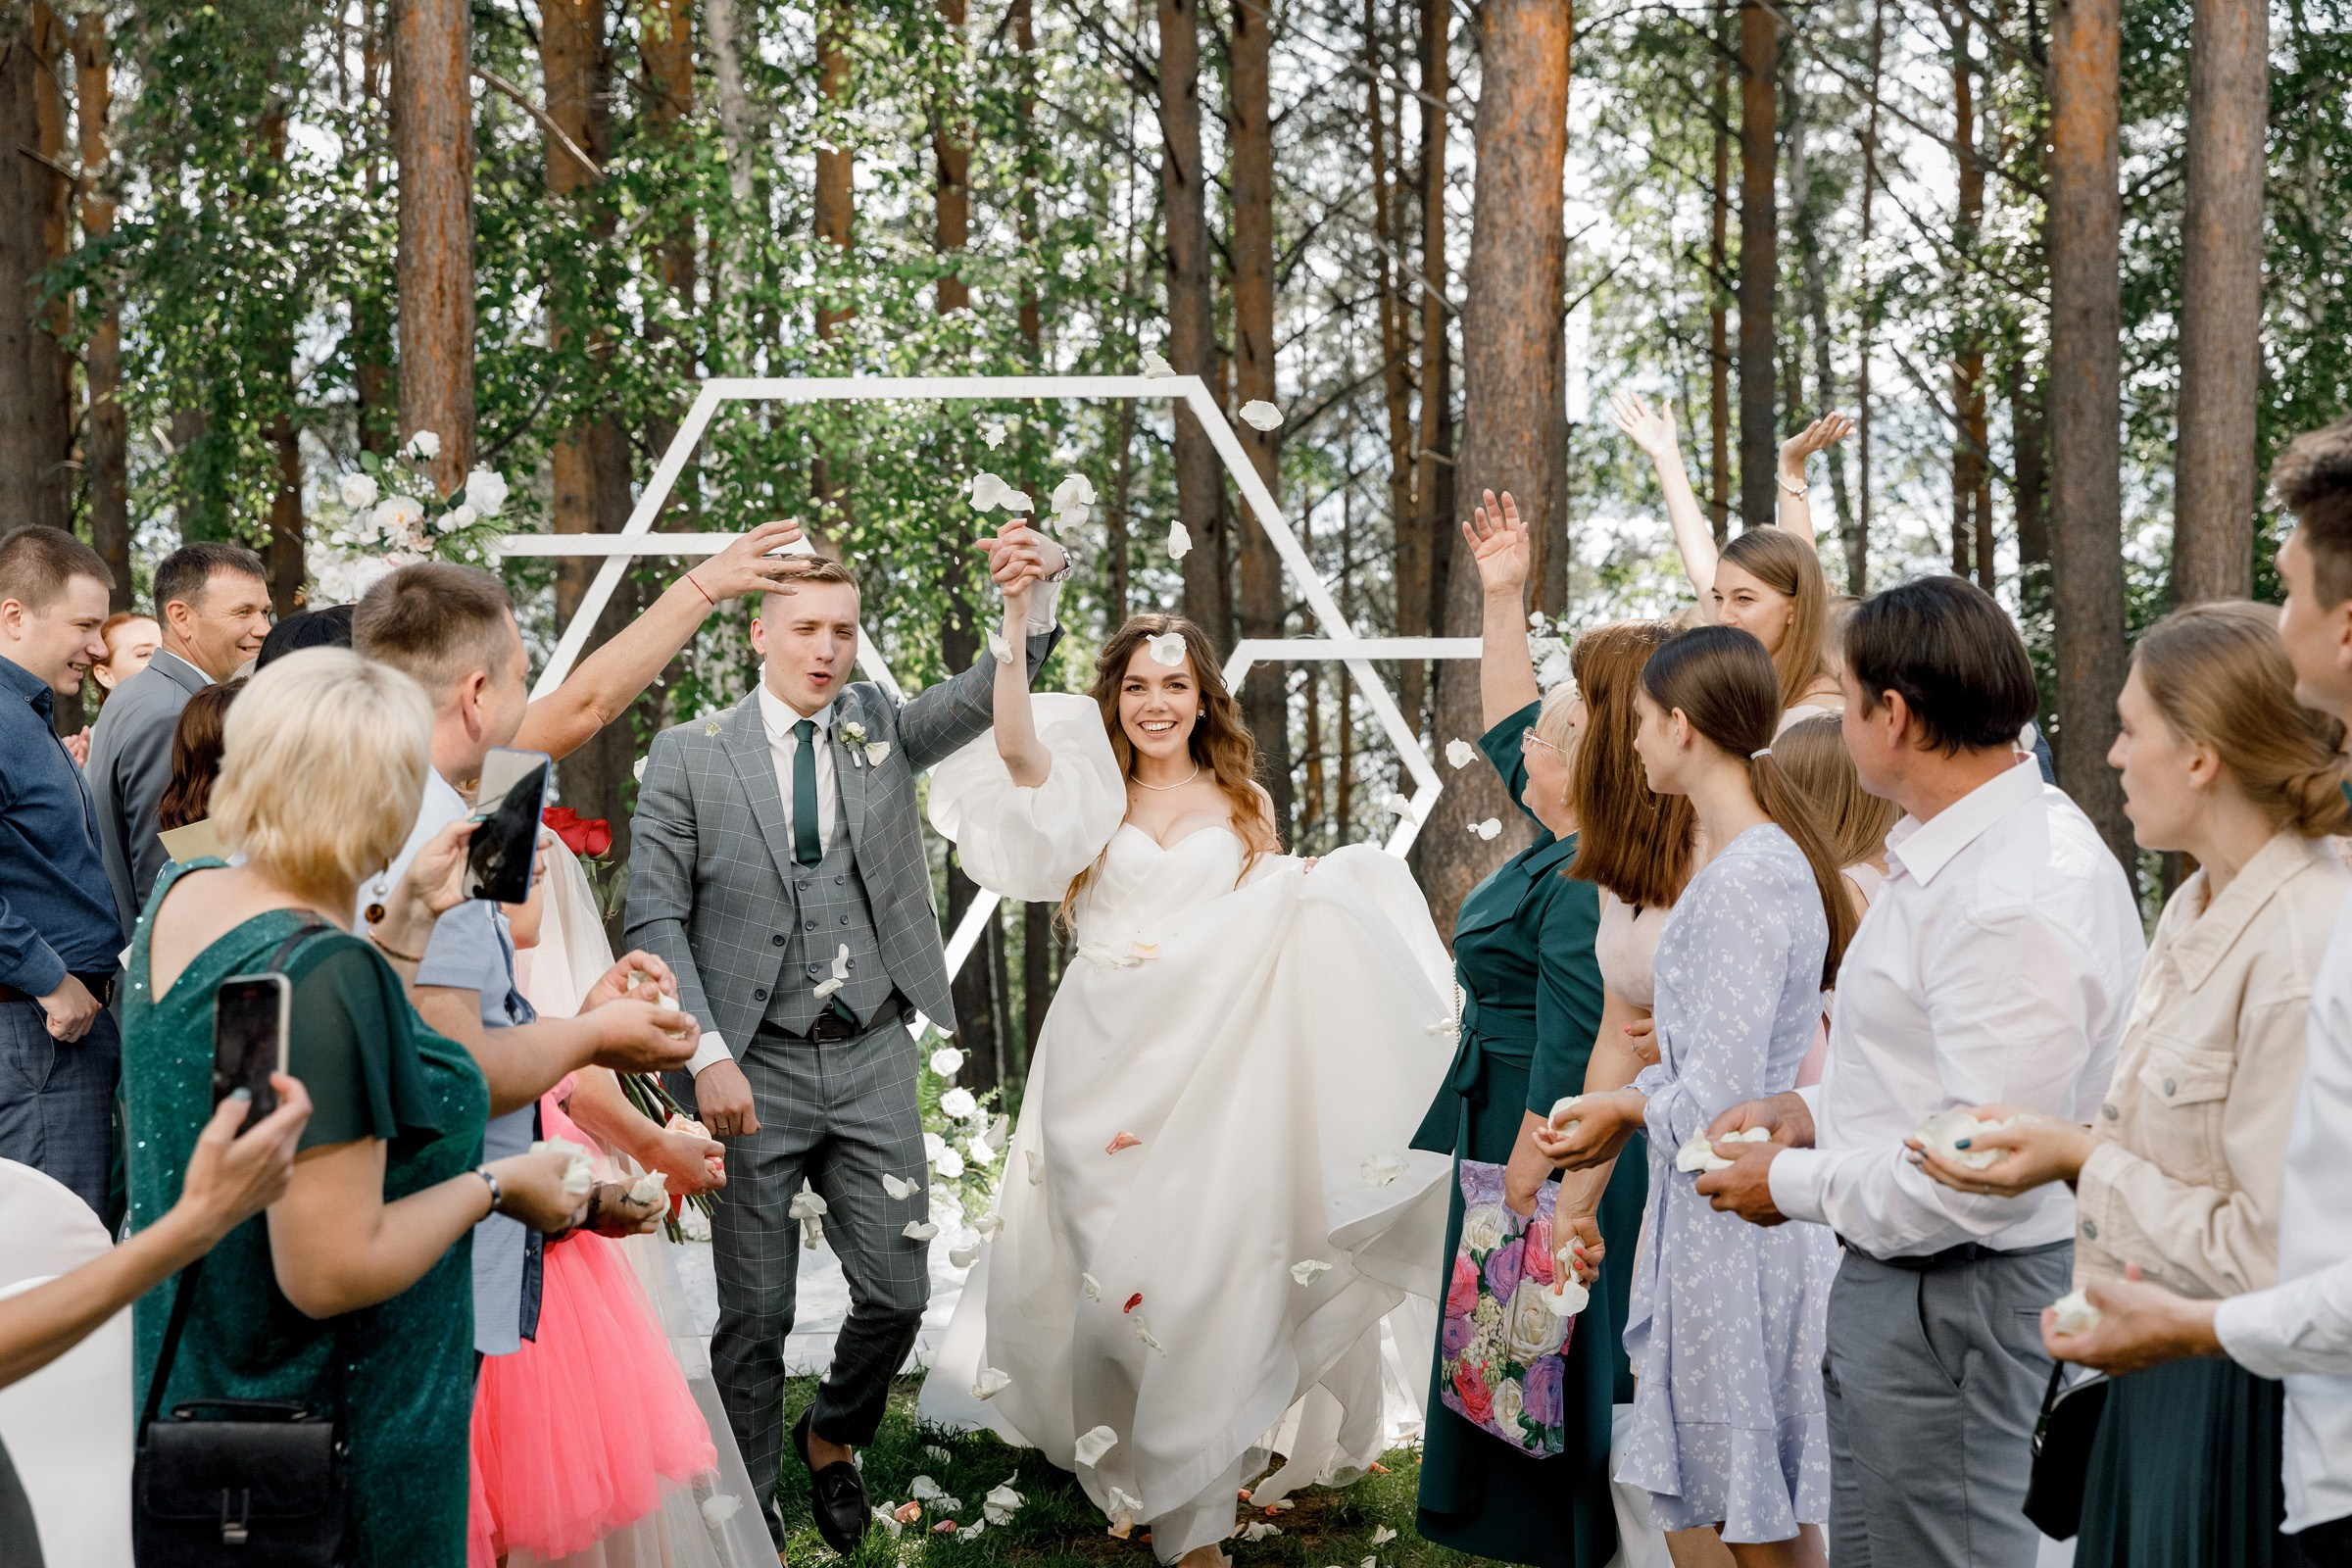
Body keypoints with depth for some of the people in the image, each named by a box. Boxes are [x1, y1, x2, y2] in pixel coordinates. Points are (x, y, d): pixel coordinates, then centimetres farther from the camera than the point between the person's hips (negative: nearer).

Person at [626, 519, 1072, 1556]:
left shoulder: (883, 731, 7)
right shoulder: (689, 758, -1)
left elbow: (995, 688, -7)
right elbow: (655, 918, -4)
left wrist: (1045, 580, -27)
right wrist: (707, 1055, -15)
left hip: (872, 1060, 3)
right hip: (756, 1069, -3)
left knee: (897, 1294, 5)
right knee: (755, 1316, 5)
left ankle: (832, 1440, 34)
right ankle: (748, 1514, 22)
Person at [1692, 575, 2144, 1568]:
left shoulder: (2015, 899, -25)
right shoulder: (1947, 850, 10)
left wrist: (1793, 1184, -14)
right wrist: (1816, 1111, 7)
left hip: (1960, 1304, -11)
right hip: (1893, 1285, 11)